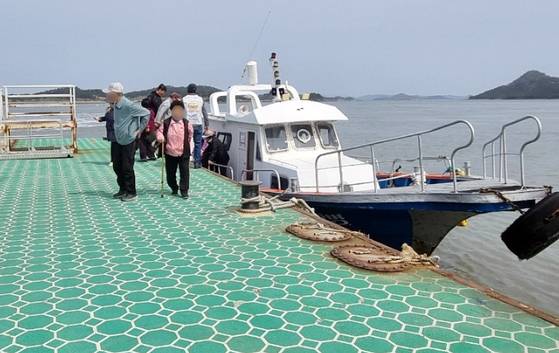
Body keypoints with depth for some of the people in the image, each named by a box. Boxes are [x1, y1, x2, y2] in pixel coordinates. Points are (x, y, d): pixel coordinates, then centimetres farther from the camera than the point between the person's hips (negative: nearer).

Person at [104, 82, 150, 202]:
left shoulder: (128, 105, -20)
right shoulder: (115, 105, 5)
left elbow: (146, 113, -17)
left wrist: (140, 129, -13)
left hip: (129, 141, -8)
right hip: (117, 140, 8)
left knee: (127, 168, -2)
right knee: (117, 166, 13)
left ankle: (131, 193, 10)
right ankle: (123, 190, 26)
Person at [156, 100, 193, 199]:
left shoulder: (186, 123, -3)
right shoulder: (166, 123, -4)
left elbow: (190, 134, 10)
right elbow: (160, 131, 4)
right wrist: (160, 138, -15)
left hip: (183, 153, -1)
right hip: (170, 153, 1)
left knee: (184, 172, -3)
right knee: (170, 173, 11)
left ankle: (184, 190, 6)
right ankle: (174, 188, 32)